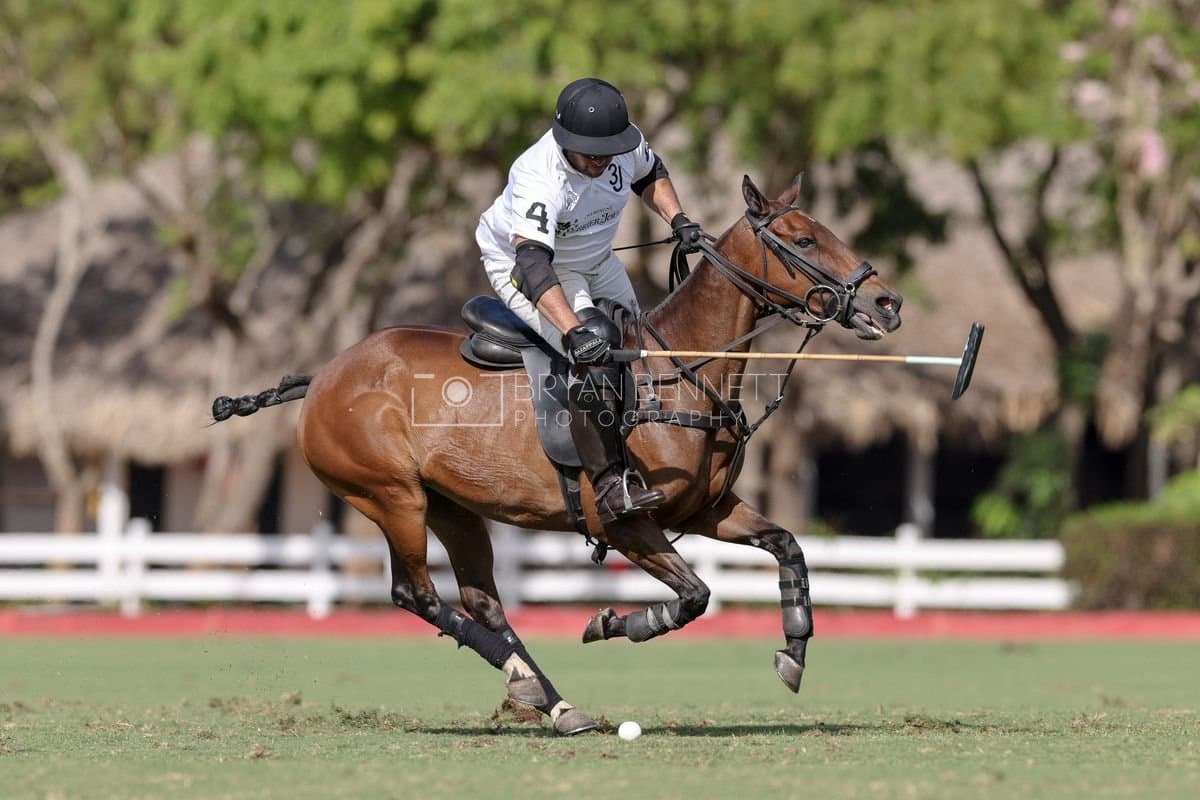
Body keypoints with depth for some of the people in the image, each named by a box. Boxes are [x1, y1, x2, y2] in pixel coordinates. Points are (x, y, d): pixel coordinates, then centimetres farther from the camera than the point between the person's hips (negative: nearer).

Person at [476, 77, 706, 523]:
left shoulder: (626, 144, -20)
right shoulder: (538, 178, -40)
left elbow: (650, 175, 8)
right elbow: (533, 261, -53)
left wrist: (677, 220, -8)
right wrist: (574, 331, -65)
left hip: (596, 263, 8)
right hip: (521, 266, -8)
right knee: (594, 354, -26)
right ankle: (609, 483, -29)